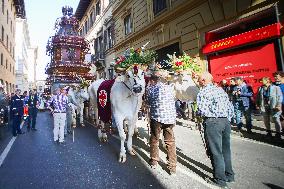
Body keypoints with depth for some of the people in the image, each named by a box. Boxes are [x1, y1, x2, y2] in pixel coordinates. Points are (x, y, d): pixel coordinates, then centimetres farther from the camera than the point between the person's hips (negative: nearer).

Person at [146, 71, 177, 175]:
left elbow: (148, 103, 10)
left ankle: (154, 162, 31)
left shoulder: (150, 89, 0)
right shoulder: (170, 88, 10)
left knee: (154, 140, 17)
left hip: (156, 117, -2)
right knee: (170, 142, 11)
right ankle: (172, 167, 17)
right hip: (170, 117, 3)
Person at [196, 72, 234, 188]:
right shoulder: (220, 90, 13)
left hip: (212, 122, -8)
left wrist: (197, 113, 3)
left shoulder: (203, 92, -9)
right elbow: (230, 107, 12)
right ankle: (229, 175, 32)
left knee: (215, 151, 3)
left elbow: (202, 111, -18)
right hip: (226, 121, 8)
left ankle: (220, 179, 15)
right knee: (225, 149, 18)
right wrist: (227, 118, 19)